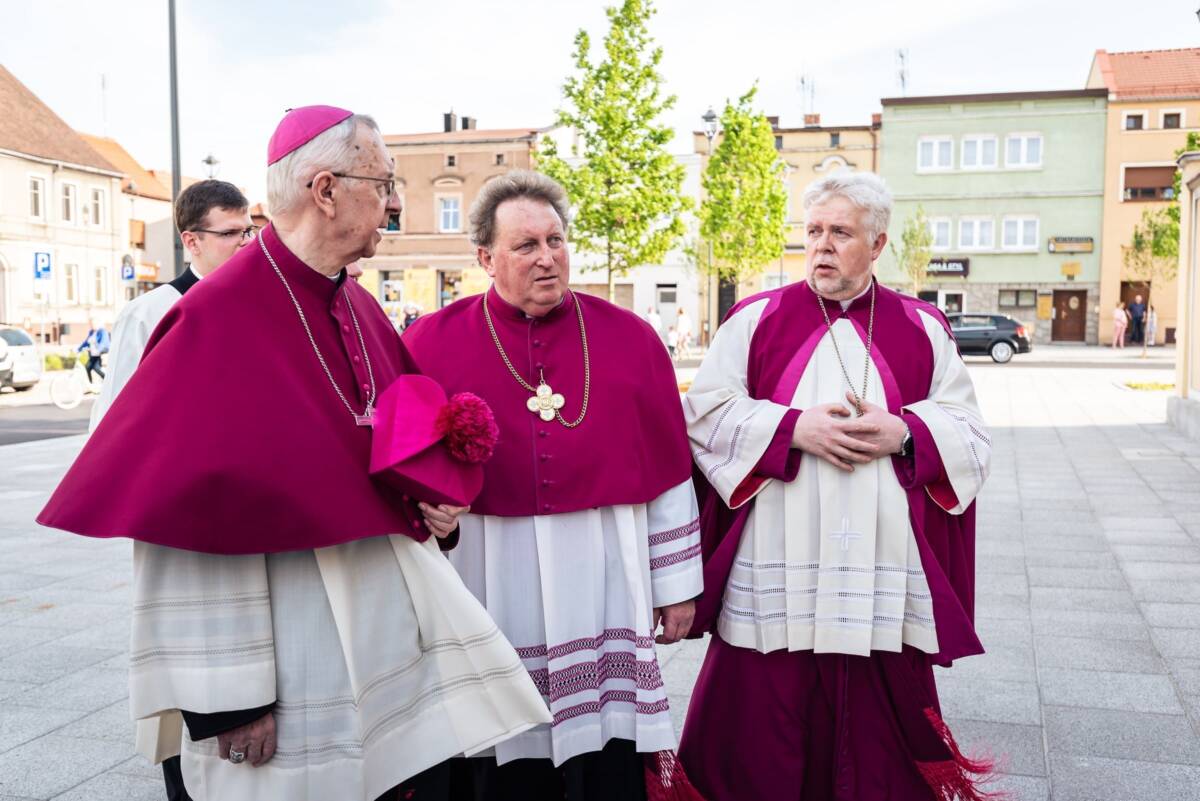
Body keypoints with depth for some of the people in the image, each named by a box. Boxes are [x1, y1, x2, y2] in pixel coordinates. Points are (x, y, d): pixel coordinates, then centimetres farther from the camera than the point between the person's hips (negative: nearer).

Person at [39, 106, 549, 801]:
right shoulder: (218, 319, -16)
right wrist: (227, 698, -16)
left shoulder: (359, 308, 8)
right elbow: (192, 525, -18)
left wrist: (435, 499, 0)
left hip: (402, 632, 7)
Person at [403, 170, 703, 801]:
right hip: (490, 593, 0)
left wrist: (676, 584, 6)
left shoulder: (628, 338, 4)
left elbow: (669, 468, 5)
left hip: (602, 588, 1)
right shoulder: (431, 343, 1)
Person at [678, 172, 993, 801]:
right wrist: (793, 426, -14)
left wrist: (904, 433, -11)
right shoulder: (756, 319, 4)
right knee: (763, 716, 4)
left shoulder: (922, 329, 9)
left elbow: (969, 434, 8)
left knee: (878, 726, 8)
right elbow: (704, 413, -2)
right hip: (775, 571, -1)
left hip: (884, 571, 2)